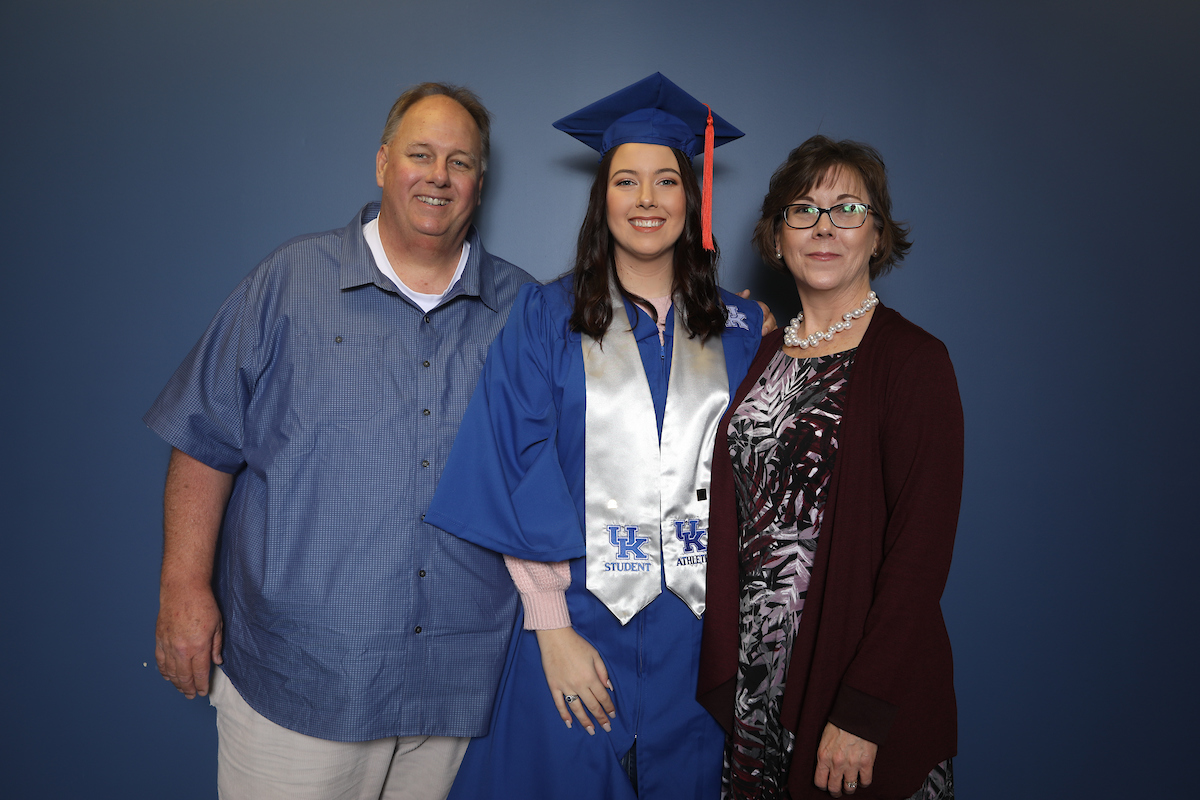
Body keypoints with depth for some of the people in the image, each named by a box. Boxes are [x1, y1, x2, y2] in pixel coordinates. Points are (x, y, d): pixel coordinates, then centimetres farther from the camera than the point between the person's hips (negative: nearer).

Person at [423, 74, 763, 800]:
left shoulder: (740, 330, 4)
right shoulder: (546, 319, -2)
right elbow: (517, 480, -7)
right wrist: (551, 626, -12)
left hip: (699, 629, 2)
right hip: (579, 615, -2)